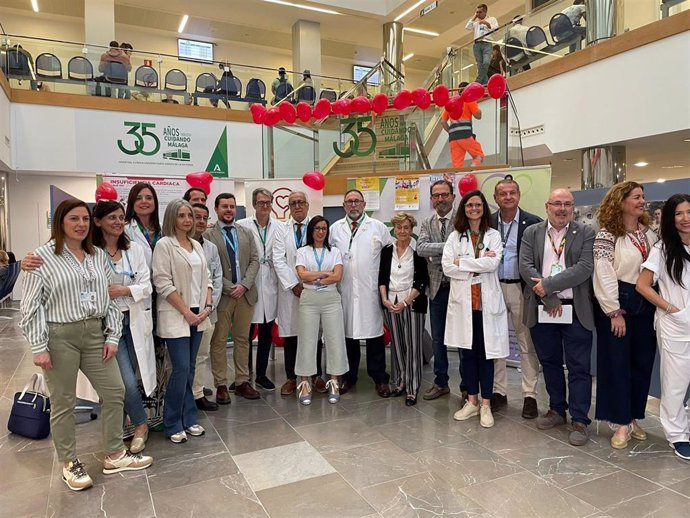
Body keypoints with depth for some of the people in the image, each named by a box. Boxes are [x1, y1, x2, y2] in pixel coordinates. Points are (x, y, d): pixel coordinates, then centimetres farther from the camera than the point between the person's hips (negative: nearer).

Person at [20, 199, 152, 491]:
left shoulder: (98, 256, 9)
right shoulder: (43, 257, -5)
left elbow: (110, 298, 10)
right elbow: (31, 306, -7)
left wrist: (112, 336, 3)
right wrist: (38, 347, -11)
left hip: (95, 333, 5)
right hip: (59, 336, -5)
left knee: (115, 393, 8)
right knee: (63, 403, 7)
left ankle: (115, 456, 25)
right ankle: (69, 464, 25)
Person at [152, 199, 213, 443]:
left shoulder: (197, 245, 13)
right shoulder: (164, 244, -7)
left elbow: (206, 278, 13)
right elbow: (163, 283, -13)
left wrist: (207, 306, -1)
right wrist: (186, 312, -13)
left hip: (198, 315, 6)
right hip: (176, 316, -6)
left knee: (190, 368, 11)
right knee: (181, 369, -7)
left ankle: (189, 419, 21)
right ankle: (172, 424, 9)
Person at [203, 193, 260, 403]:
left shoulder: (246, 233, 10)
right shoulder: (207, 235, -4)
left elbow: (254, 260, 5)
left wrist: (244, 284, -9)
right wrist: (229, 287, -13)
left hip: (245, 293, 4)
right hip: (221, 294, -4)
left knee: (242, 339, 11)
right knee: (219, 341, 4)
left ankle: (242, 382, 20)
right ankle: (221, 385, 13)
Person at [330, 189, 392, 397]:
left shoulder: (378, 227, 5)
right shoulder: (335, 228, 10)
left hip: (370, 290, -1)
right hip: (345, 290, 2)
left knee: (374, 333, 1)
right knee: (348, 333, 9)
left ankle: (380, 379, 13)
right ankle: (348, 377, 22)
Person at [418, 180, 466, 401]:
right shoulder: (427, 223, 8)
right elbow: (421, 248, -9)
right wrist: (449, 246, -19)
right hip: (437, 287, 4)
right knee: (437, 339, 13)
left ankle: (467, 386, 19)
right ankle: (441, 382, 28)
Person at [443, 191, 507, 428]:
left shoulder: (493, 236, 4)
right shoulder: (455, 236, 6)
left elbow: (492, 263, -13)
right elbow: (447, 267, -6)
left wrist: (462, 262, -10)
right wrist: (478, 267, -11)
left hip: (486, 302, -1)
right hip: (463, 301, 1)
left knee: (485, 353, 4)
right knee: (467, 352, 10)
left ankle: (486, 404, 15)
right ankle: (472, 401, 22)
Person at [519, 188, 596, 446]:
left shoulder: (586, 233, 0)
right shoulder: (532, 233, 6)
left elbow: (585, 268, -13)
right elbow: (525, 267, -5)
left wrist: (548, 285, -18)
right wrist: (550, 298, -12)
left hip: (576, 311, -2)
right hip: (541, 311, 3)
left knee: (578, 367, 3)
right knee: (549, 363, 15)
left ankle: (579, 420, 13)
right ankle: (556, 409, 31)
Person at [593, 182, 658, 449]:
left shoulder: (650, 233, 11)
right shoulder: (607, 235, -9)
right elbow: (603, 275, -14)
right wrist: (614, 312, -15)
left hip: (646, 304, 6)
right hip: (617, 304, -6)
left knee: (642, 363, 10)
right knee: (616, 363, 1)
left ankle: (633, 417, 25)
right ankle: (622, 423, 12)